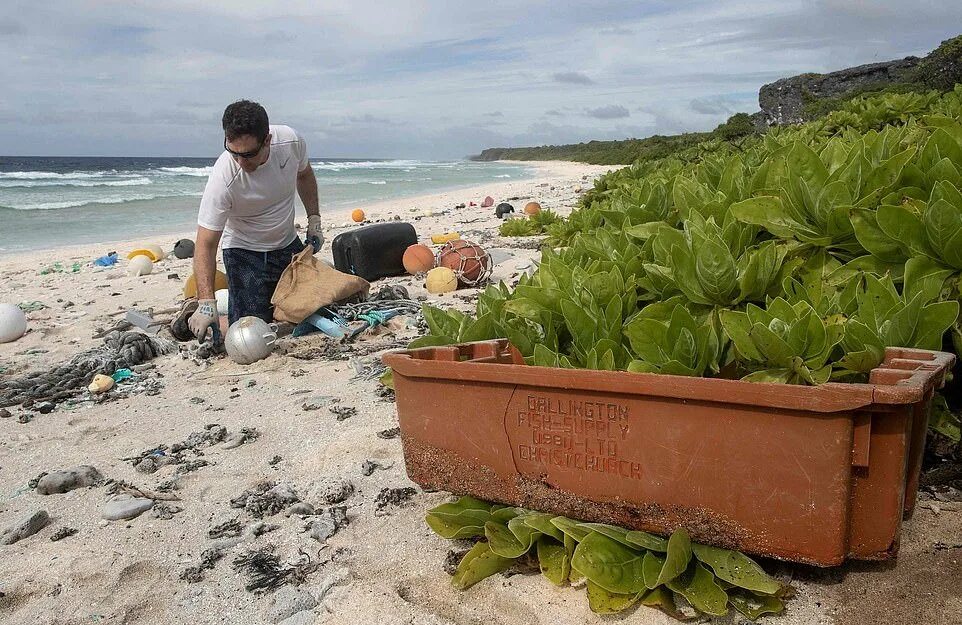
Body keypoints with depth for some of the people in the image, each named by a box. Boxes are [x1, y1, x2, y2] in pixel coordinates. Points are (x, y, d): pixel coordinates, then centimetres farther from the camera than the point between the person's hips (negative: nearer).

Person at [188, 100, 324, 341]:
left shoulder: (291, 141, -19)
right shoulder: (223, 179, -31)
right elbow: (205, 244, -29)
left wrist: (314, 219, 1)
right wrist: (207, 303, -39)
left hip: (288, 244, 5)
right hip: (245, 252, -4)